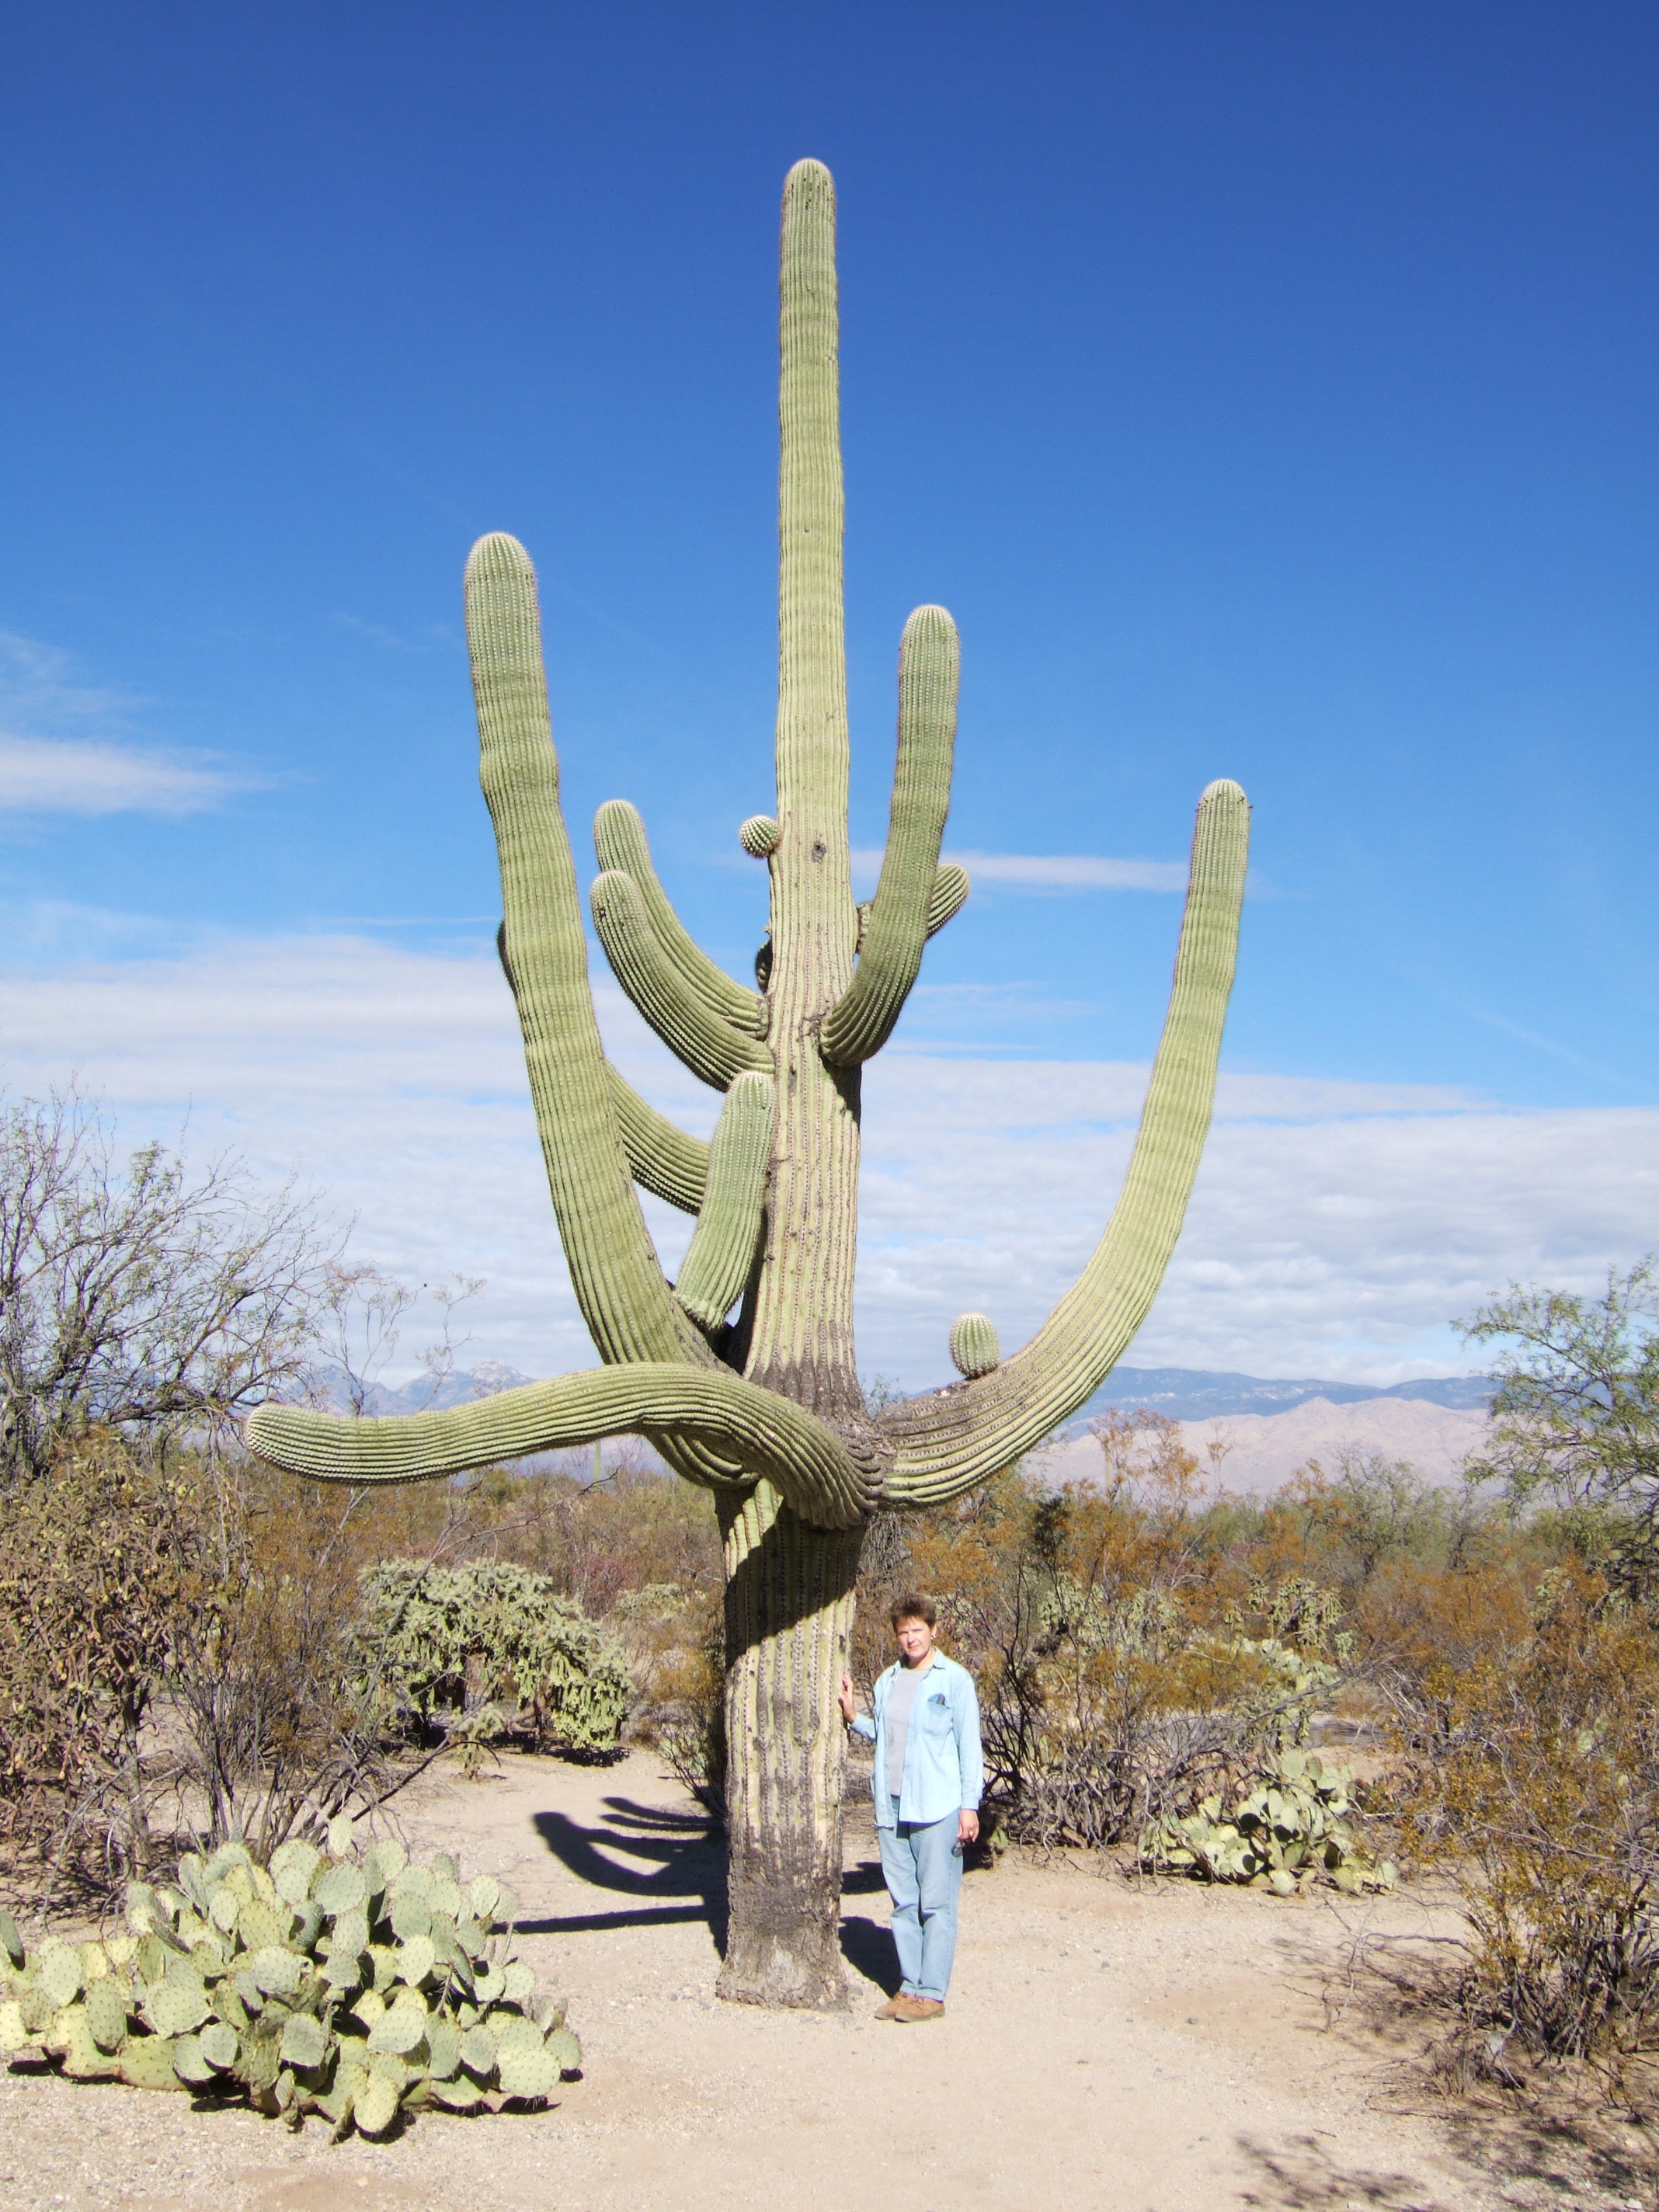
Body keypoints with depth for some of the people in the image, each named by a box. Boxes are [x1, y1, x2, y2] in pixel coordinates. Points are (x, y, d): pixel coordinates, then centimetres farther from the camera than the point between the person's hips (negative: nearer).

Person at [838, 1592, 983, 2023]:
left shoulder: (955, 1680, -3)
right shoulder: (888, 1681, 14)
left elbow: (969, 1746, -4)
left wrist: (970, 1805, -8)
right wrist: (850, 1714, 6)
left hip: (937, 1810, -6)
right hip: (892, 1809, 6)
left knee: (936, 1905, -2)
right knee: (904, 1904, 10)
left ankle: (931, 1994, 3)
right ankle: (909, 1987, 17)